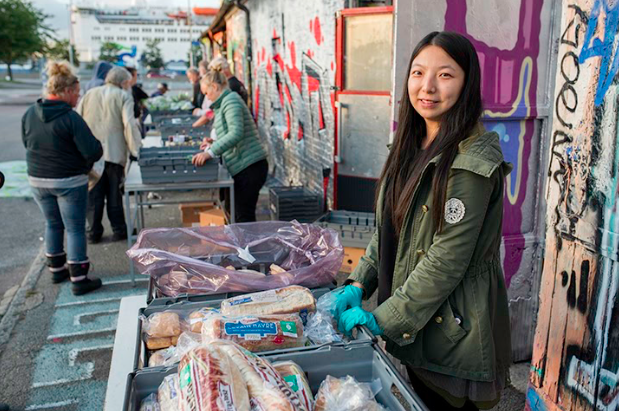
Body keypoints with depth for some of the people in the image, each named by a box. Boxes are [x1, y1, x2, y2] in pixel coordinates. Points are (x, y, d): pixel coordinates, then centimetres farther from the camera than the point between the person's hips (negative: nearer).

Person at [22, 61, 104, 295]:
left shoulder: (29, 115, 0)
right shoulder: (70, 118, -20)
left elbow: (27, 144, 13)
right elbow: (94, 151, -21)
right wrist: (85, 165, 0)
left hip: (37, 179, 6)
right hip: (69, 181, -6)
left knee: (53, 224, 21)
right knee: (75, 229, 3)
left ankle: (56, 270, 34)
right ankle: (79, 281, 8)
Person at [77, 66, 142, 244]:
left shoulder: (89, 94, 12)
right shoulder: (124, 97, -1)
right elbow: (129, 124, -12)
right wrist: (136, 149, -11)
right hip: (114, 152, -3)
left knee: (93, 194, 9)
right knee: (114, 193, 8)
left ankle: (94, 232, 14)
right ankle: (118, 230, 14)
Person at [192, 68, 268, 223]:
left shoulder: (231, 100, -10)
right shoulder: (226, 102, 22)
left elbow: (236, 133, -26)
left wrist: (210, 152, -30)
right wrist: (213, 146, 28)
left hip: (249, 167, -10)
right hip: (245, 168, 10)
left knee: (244, 216, -7)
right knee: (237, 214, 13)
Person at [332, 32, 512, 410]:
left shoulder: (472, 161, -21)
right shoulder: (413, 147, 5)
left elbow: (447, 260, -23)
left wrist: (383, 319, -18)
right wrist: (359, 284, 0)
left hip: (451, 328, -7)